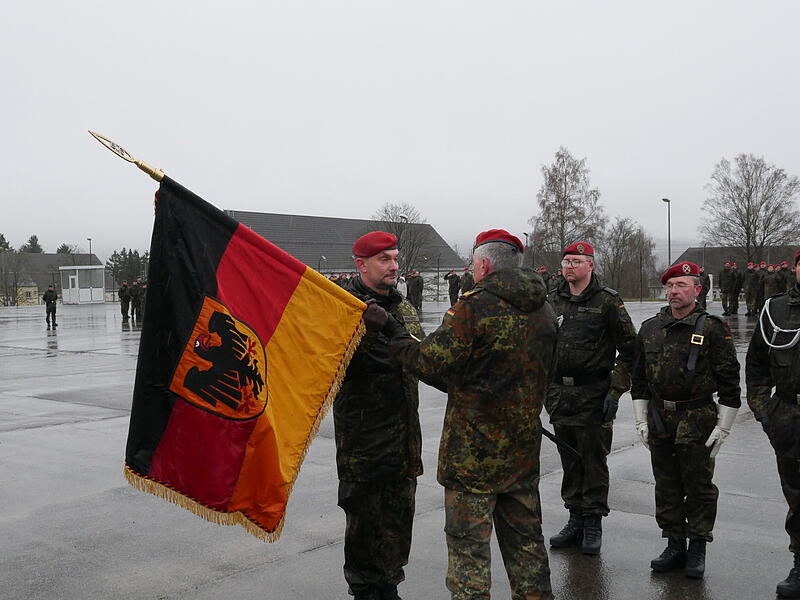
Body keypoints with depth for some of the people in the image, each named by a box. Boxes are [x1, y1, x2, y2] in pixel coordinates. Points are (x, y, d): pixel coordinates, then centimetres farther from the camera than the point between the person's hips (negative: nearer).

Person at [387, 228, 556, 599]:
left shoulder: (475, 306, -16)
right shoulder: (543, 311, 8)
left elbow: (431, 362, -18)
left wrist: (397, 341, -2)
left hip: (474, 449, -7)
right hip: (523, 447, 7)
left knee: (468, 541, 2)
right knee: (525, 539, 19)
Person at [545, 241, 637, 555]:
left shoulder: (607, 301, -6)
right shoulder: (552, 301, 9)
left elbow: (629, 350, -5)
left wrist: (615, 391, -11)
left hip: (593, 396, -5)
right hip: (559, 394, 5)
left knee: (594, 461, 3)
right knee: (569, 461, 13)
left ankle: (593, 524, 15)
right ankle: (575, 518, 25)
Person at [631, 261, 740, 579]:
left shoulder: (713, 328, -6)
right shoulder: (650, 328, 8)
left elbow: (729, 380, -5)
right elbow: (639, 377, 14)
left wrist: (723, 426, -7)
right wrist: (641, 420, 10)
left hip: (696, 421, -4)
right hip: (659, 419, 5)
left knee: (699, 487, 5)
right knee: (666, 487, 11)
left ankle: (698, 549, 18)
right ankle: (675, 546, 23)